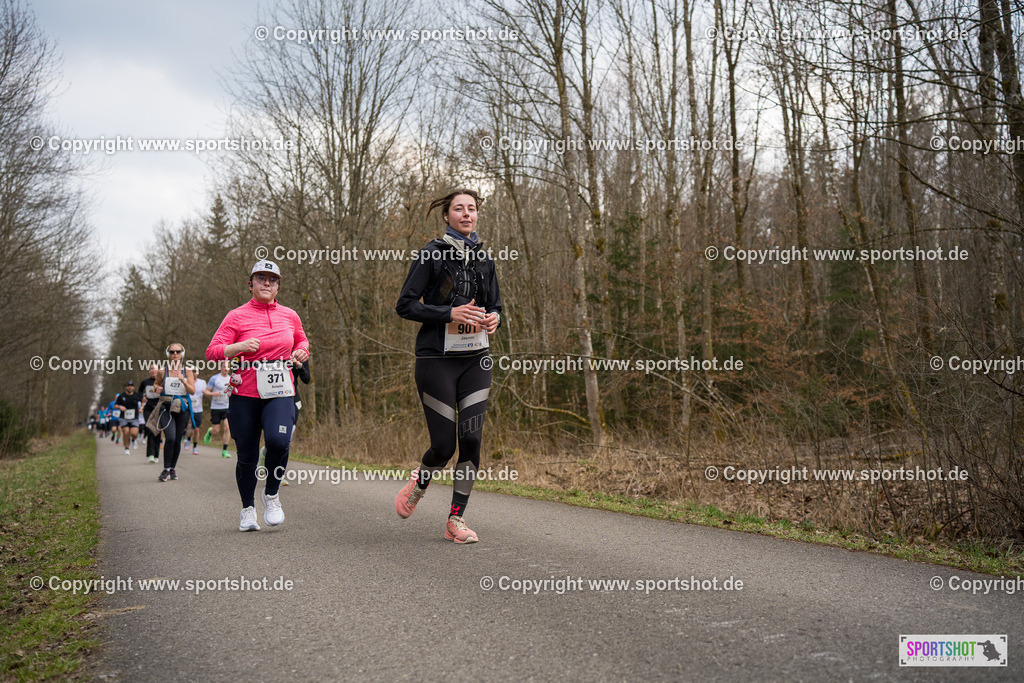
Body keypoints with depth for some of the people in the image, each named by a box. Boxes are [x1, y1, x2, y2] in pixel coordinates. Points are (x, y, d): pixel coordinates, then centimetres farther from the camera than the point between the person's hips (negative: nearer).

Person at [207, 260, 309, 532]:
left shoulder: (290, 316, 11)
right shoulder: (237, 316, 2)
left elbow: (302, 340, 29)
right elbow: (212, 352, -3)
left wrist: (301, 352, 7)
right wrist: (240, 346, -19)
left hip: (280, 392, 1)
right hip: (245, 394, -1)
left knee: (278, 441, -23)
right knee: (247, 455, 4)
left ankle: (272, 495, 3)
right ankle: (248, 509, 27)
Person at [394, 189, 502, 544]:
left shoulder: (484, 259, 12)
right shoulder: (431, 254, -4)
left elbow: (495, 304, 22)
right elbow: (405, 305, -8)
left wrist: (494, 317, -2)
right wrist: (451, 313, -18)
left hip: (476, 358, 5)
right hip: (437, 358, -4)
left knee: (472, 439, -2)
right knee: (444, 444, -4)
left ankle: (456, 519, 11)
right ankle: (418, 483, 30)